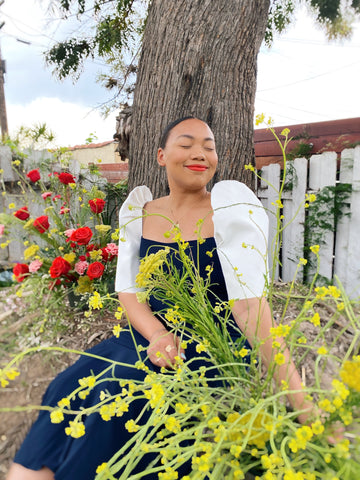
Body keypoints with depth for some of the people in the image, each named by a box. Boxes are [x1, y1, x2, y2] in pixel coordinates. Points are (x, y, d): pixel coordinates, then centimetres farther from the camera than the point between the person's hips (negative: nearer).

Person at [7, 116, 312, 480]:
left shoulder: (232, 207, -12)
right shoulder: (140, 212, 2)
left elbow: (250, 303, -18)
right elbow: (127, 289, 3)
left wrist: (301, 400, -23)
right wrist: (156, 334, -17)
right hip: (152, 333, 4)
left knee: (121, 391, -24)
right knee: (69, 387, -16)